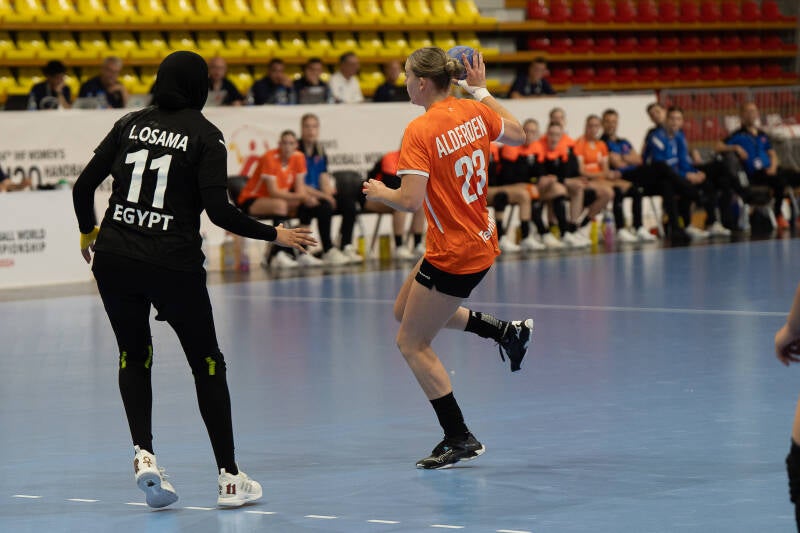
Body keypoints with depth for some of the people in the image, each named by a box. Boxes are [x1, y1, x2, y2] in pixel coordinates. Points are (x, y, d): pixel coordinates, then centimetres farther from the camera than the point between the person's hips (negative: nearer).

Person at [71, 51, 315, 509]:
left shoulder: (131, 124, 9)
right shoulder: (205, 135, -2)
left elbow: (84, 186, 7)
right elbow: (218, 209, -12)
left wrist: (88, 231, 25)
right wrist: (274, 234, 1)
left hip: (114, 260, 3)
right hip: (173, 264, -3)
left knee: (134, 355, 23)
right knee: (208, 363, 11)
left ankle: (143, 453, 4)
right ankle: (229, 478, 12)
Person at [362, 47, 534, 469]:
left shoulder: (419, 132, -22)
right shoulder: (474, 112, 0)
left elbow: (409, 200, -28)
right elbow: (518, 135, 17)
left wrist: (380, 192, -7)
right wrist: (481, 90, 22)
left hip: (453, 256, -9)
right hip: (481, 241, 9)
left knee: (412, 344, 5)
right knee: (405, 309, 27)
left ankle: (460, 440, 9)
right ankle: (507, 331, 24)